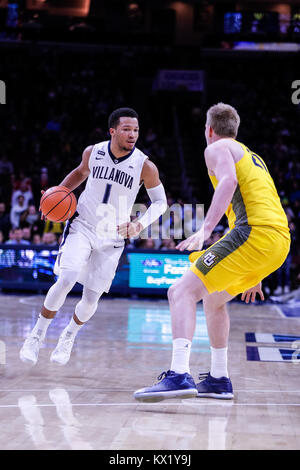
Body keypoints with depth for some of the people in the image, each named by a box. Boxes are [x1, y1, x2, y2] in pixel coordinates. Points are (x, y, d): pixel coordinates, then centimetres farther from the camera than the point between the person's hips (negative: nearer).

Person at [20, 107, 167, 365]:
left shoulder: (145, 166, -15)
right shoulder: (93, 152, -7)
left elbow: (160, 201, -3)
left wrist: (142, 223, -20)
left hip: (112, 237, 0)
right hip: (82, 226, 0)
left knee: (91, 298, 0)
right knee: (66, 279, -21)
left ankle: (69, 336, 32)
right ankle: (38, 335, -2)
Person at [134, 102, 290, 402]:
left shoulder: (217, 148, 8)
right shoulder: (252, 157, 34)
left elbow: (228, 181, -15)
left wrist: (206, 230, -26)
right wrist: (253, 275, 39)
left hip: (254, 233, -9)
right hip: (280, 242, 9)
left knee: (182, 292, -13)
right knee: (213, 299, 26)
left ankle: (179, 375, -29)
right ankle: (219, 380, 27)